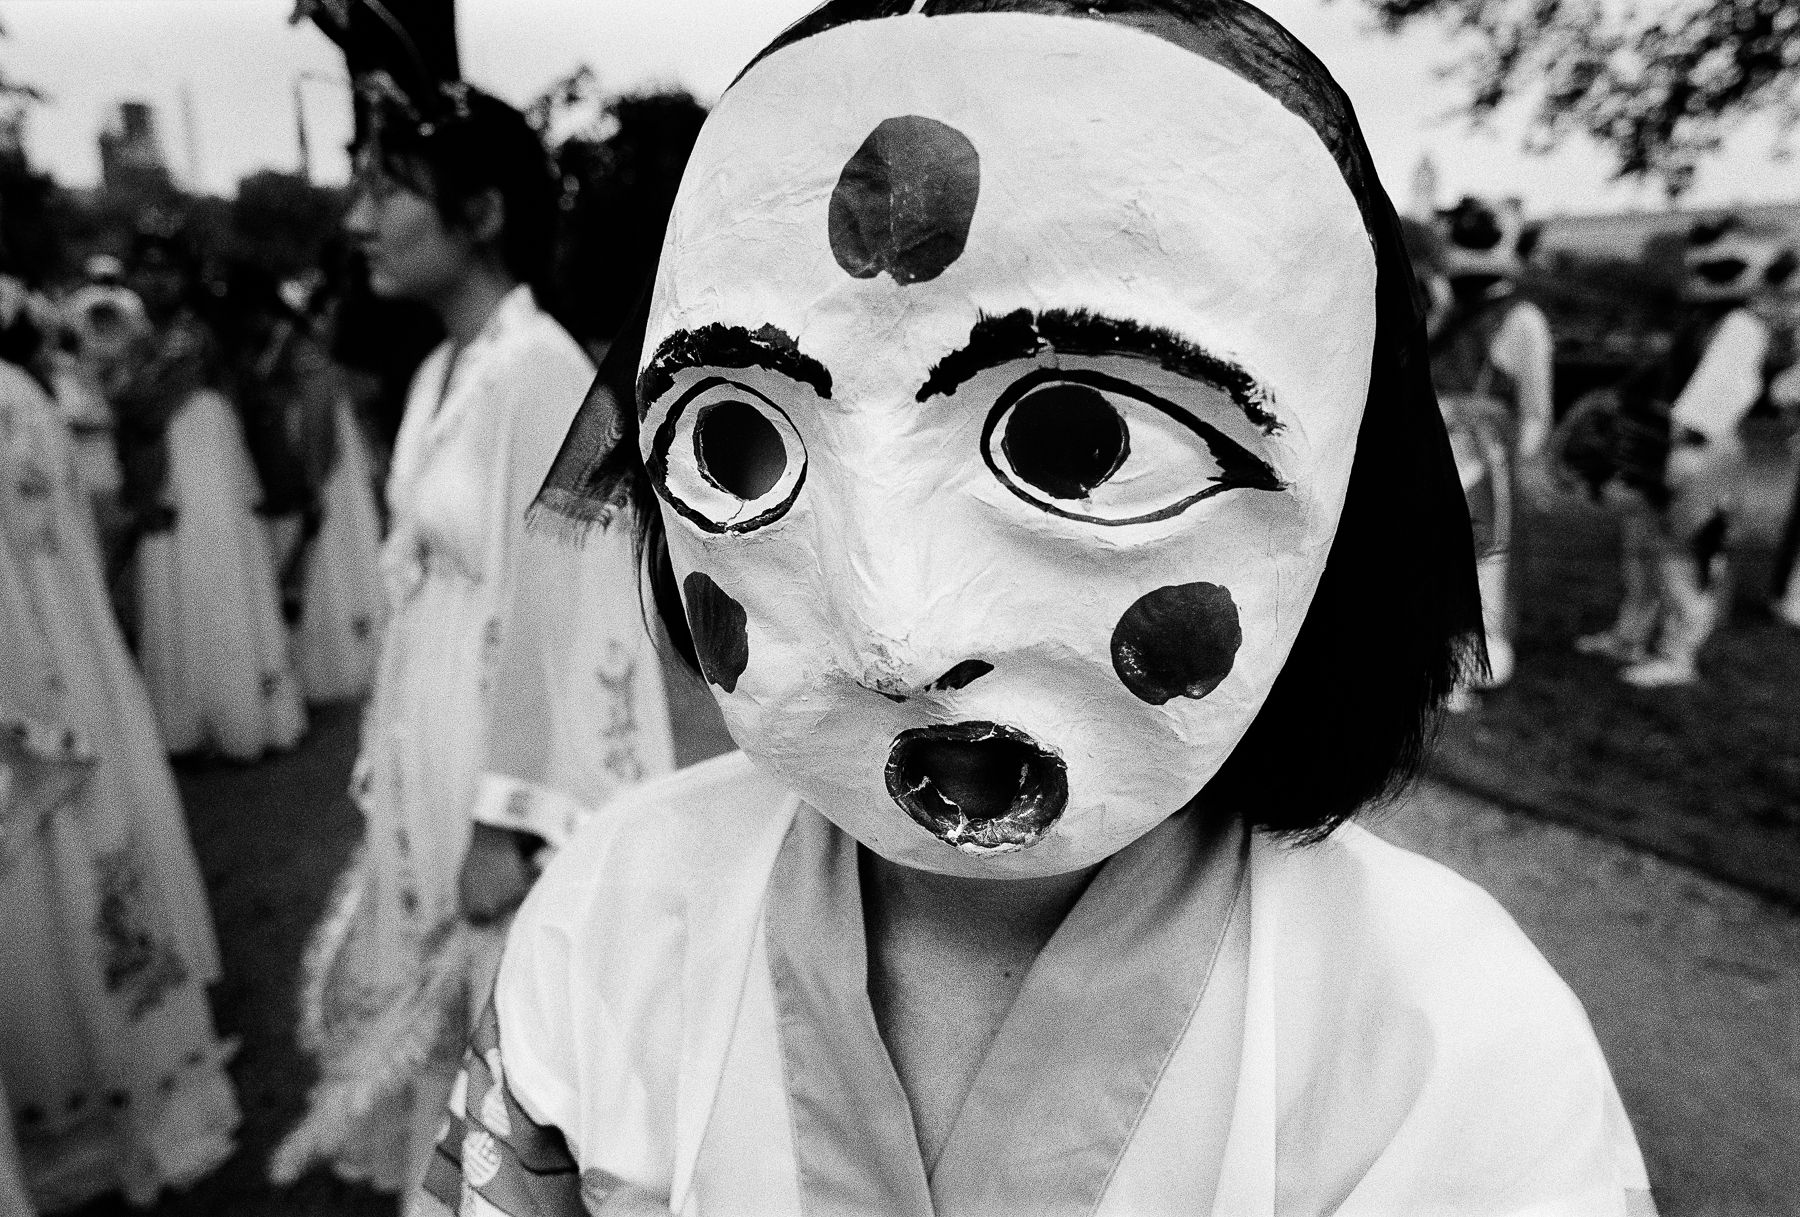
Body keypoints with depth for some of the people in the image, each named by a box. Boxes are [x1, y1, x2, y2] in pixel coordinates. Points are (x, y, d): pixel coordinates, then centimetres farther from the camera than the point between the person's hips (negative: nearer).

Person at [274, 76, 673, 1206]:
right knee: (445, 994, 24)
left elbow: (558, 612, -22)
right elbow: (426, 586, 12)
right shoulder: (442, 372, 8)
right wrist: (390, 756, 16)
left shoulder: (540, 369, -19)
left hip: (520, 755, -9)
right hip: (443, 749, 9)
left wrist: (510, 820, -19)